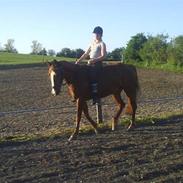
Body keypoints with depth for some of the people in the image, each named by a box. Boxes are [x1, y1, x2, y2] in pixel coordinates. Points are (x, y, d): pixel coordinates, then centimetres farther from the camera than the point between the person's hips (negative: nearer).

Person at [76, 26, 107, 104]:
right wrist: (79, 60, 8)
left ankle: (95, 97, -29)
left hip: (97, 64, -9)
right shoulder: (92, 43, 19)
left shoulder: (102, 44, -4)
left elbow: (103, 56, -15)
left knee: (92, 76, -28)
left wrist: (93, 60, -25)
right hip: (91, 63, 9)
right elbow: (86, 54, 20)